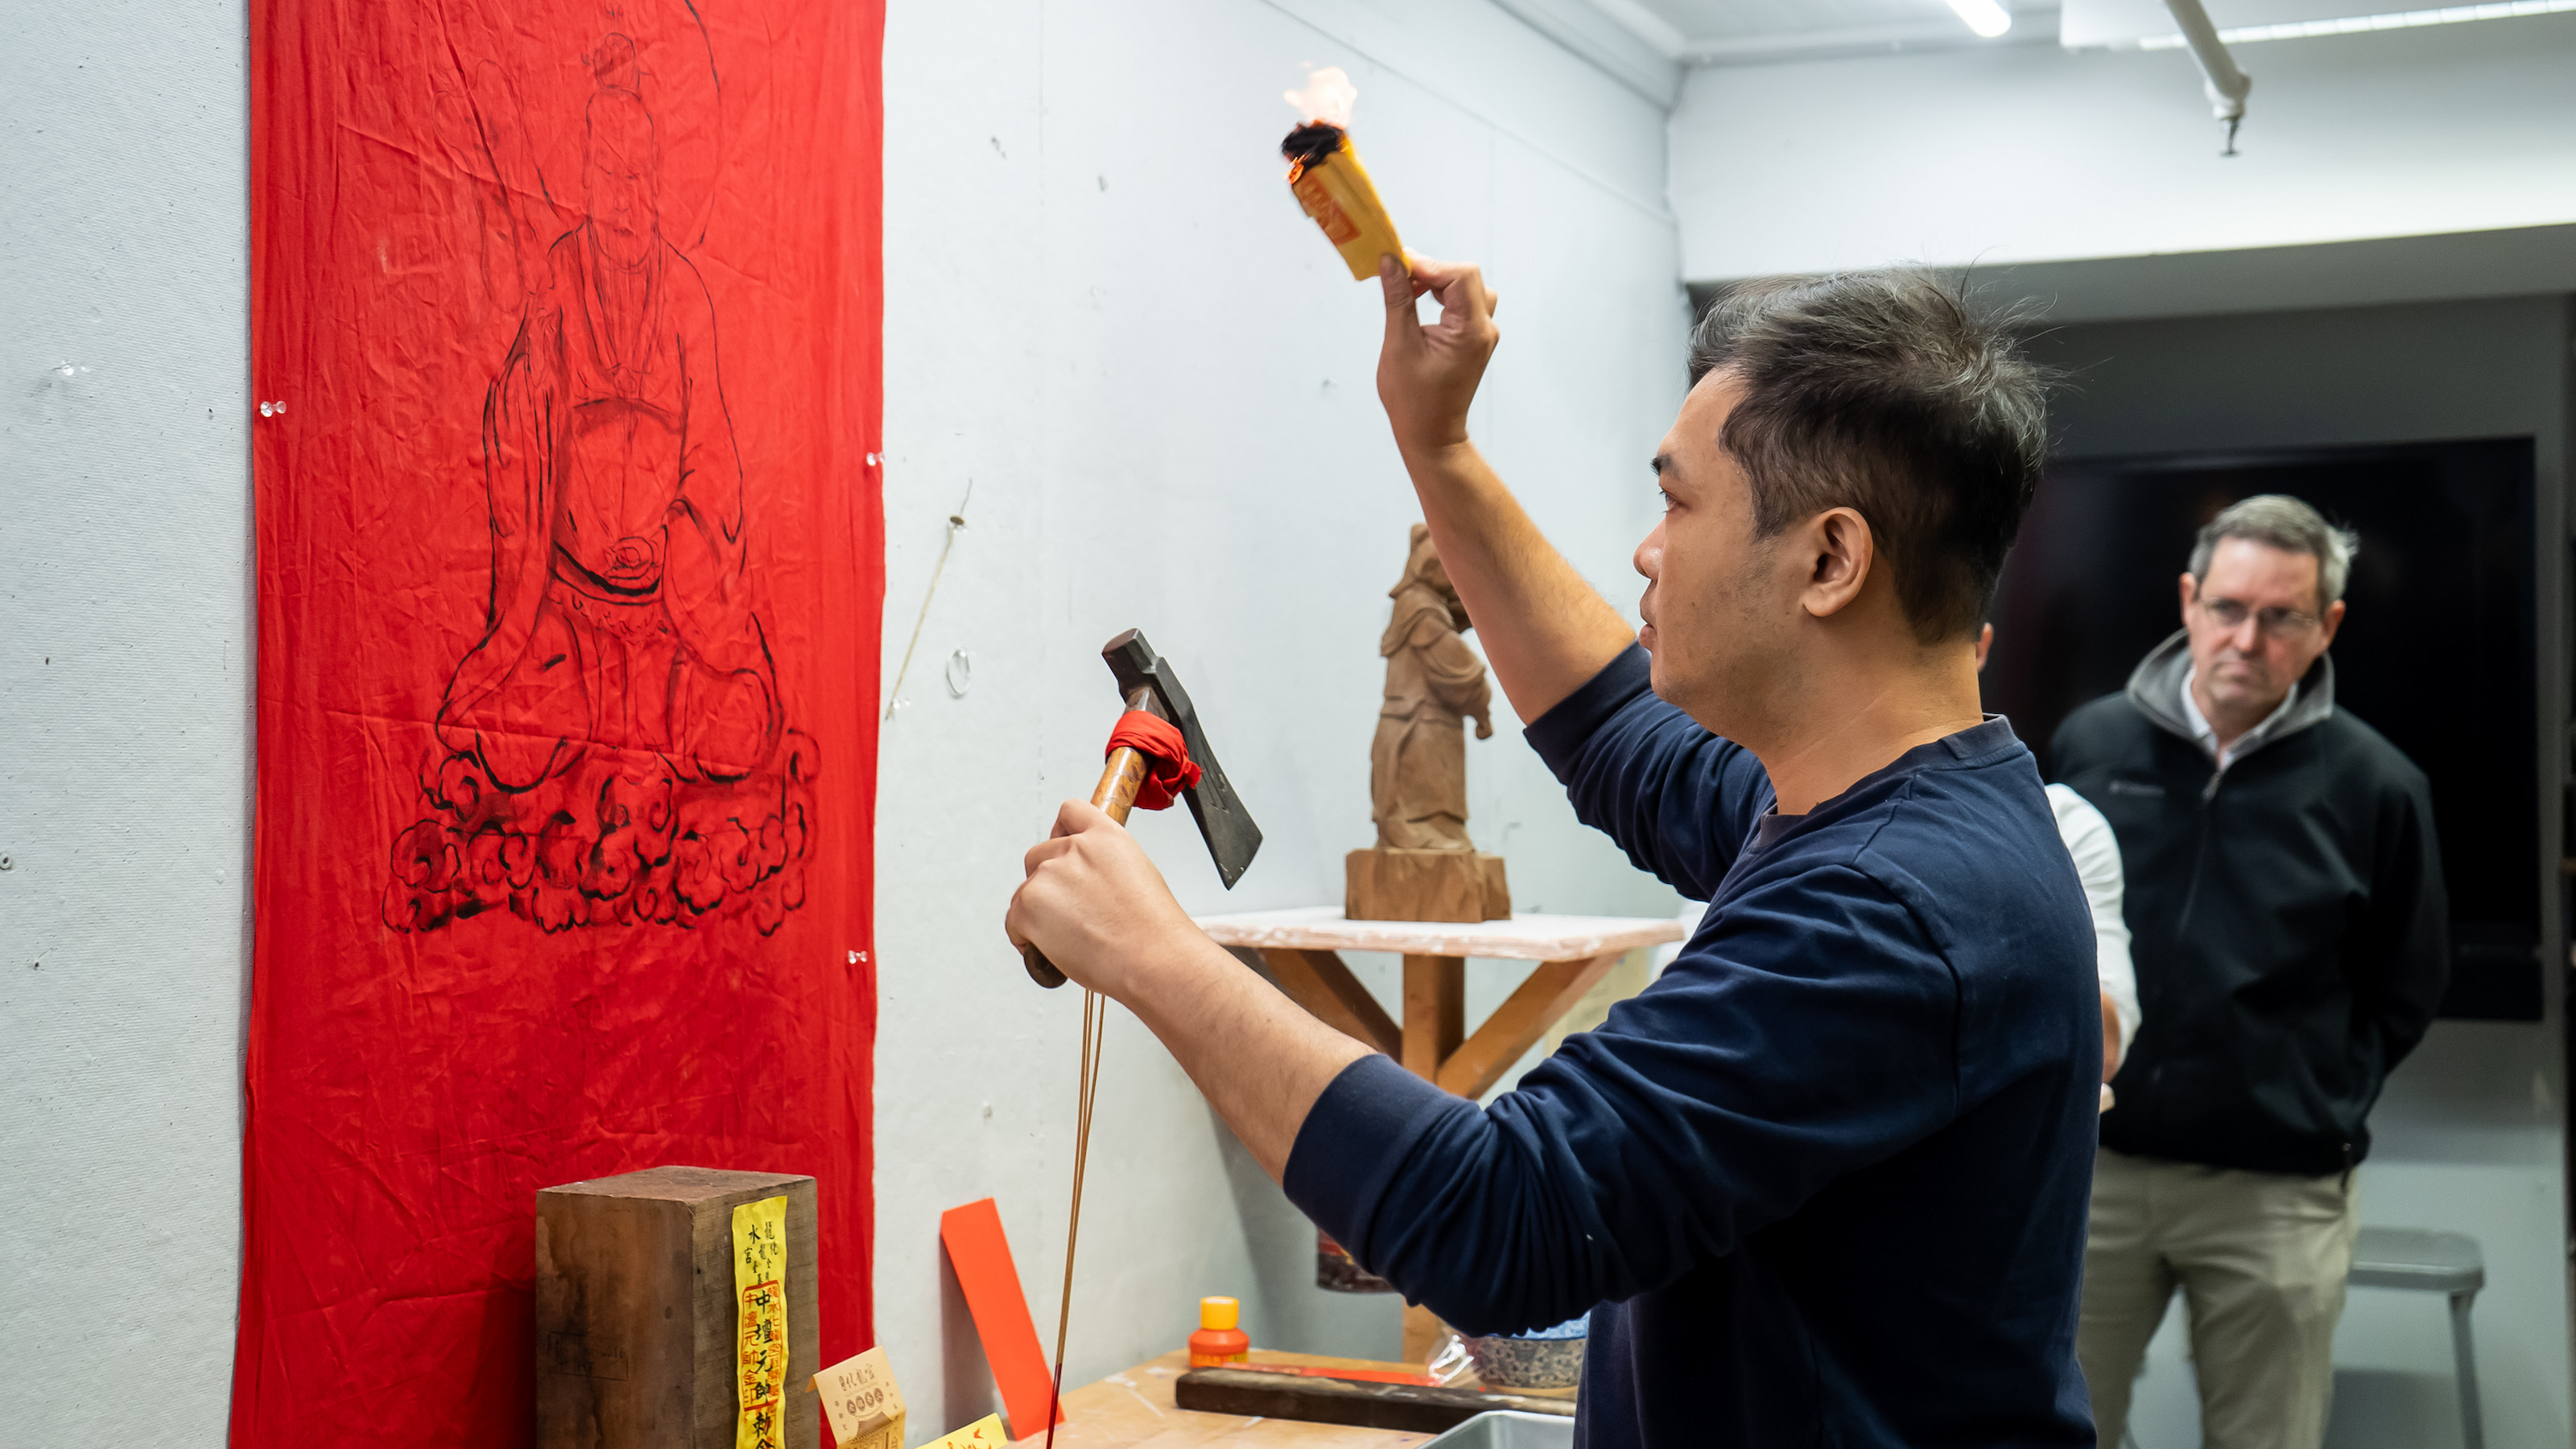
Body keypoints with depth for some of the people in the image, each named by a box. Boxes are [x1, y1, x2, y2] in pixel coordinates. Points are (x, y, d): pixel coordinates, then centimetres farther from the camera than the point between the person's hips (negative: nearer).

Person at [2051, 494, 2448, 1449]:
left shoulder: (2374, 785, -3)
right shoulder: (2090, 743, 1)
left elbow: (2404, 991, 7)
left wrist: (2324, 1108, 0)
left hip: (2276, 1195, -1)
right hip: (2092, 1165, 1)